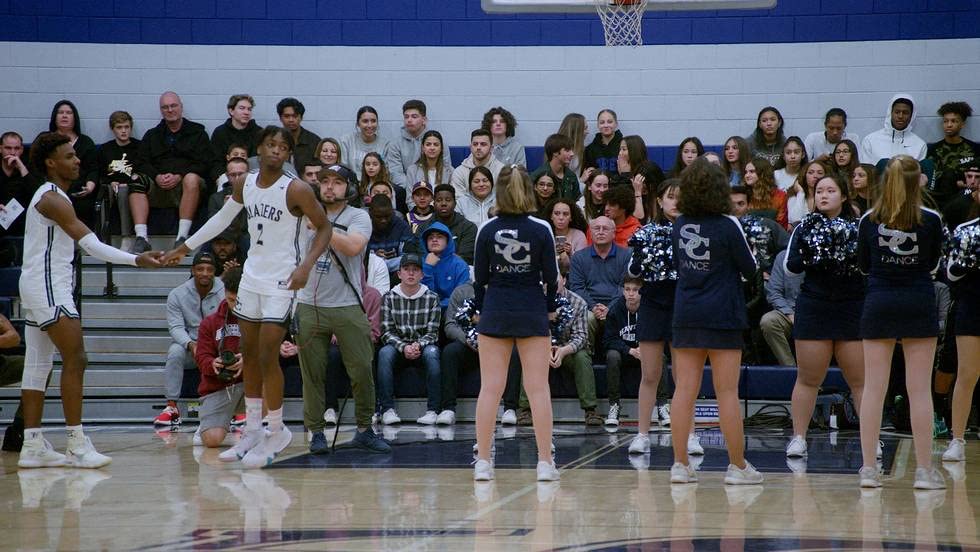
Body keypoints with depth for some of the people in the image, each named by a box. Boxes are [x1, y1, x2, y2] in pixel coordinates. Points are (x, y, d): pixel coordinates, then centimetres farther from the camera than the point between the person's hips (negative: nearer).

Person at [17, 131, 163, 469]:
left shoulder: (50, 196, 16)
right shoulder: (53, 199, -15)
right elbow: (91, 244, -24)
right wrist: (136, 260, -28)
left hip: (46, 287, 11)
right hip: (47, 288, -11)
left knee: (37, 365, 8)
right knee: (75, 360, -12)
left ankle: (33, 447, 9)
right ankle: (77, 445, -14)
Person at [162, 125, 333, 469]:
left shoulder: (296, 190, -14)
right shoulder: (245, 185, 4)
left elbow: (324, 228, -9)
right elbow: (221, 219, 20)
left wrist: (307, 264, -23)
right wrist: (185, 248, 26)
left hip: (281, 283, -7)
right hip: (251, 277, 7)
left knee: (268, 357, -10)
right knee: (249, 356, 10)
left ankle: (277, 433, 4)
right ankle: (252, 432, 19)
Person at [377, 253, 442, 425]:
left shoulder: (432, 298, 1)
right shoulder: (390, 298, 2)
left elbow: (432, 332, -2)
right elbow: (386, 331, -2)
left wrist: (418, 345, -22)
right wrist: (403, 347, -20)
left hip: (423, 347, -1)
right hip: (398, 346, 1)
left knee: (432, 352, -34)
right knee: (384, 353, -31)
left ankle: (432, 409, -33)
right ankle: (387, 409, -32)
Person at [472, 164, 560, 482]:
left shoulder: (487, 230, -4)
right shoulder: (541, 230, -7)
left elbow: (479, 277, 1)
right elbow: (551, 276, -3)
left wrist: (480, 309, 15)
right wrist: (550, 308, 13)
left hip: (495, 312, 1)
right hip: (532, 313, -1)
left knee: (490, 387, 4)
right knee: (538, 388, 2)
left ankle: (482, 462, 4)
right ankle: (545, 463, 1)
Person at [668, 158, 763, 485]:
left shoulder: (680, 225, 2)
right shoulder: (728, 225, -11)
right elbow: (750, 269, -2)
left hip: (685, 317, 4)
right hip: (722, 317, -4)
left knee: (684, 390, 5)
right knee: (727, 393, 0)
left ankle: (680, 464, 6)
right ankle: (737, 466, 6)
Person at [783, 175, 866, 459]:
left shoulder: (858, 227, 3)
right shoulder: (805, 228, 7)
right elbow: (790, 266, 0)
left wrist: (853, 256, -19)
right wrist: (812, 257, -15)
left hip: (853, 309, -1)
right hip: (813, 308, 1)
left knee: (860, 379, 0)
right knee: (809, 377, 4)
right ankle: (798, 438, 10)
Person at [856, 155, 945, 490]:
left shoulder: (869, 221, -3)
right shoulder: (930, 221, -7)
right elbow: (933, 263, 7)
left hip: (878, 304, 2)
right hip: (919, 305, -1)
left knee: (873, 388, 5)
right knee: (920, 390, 2)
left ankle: (868, 468, 6)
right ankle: (924, 470, 4)